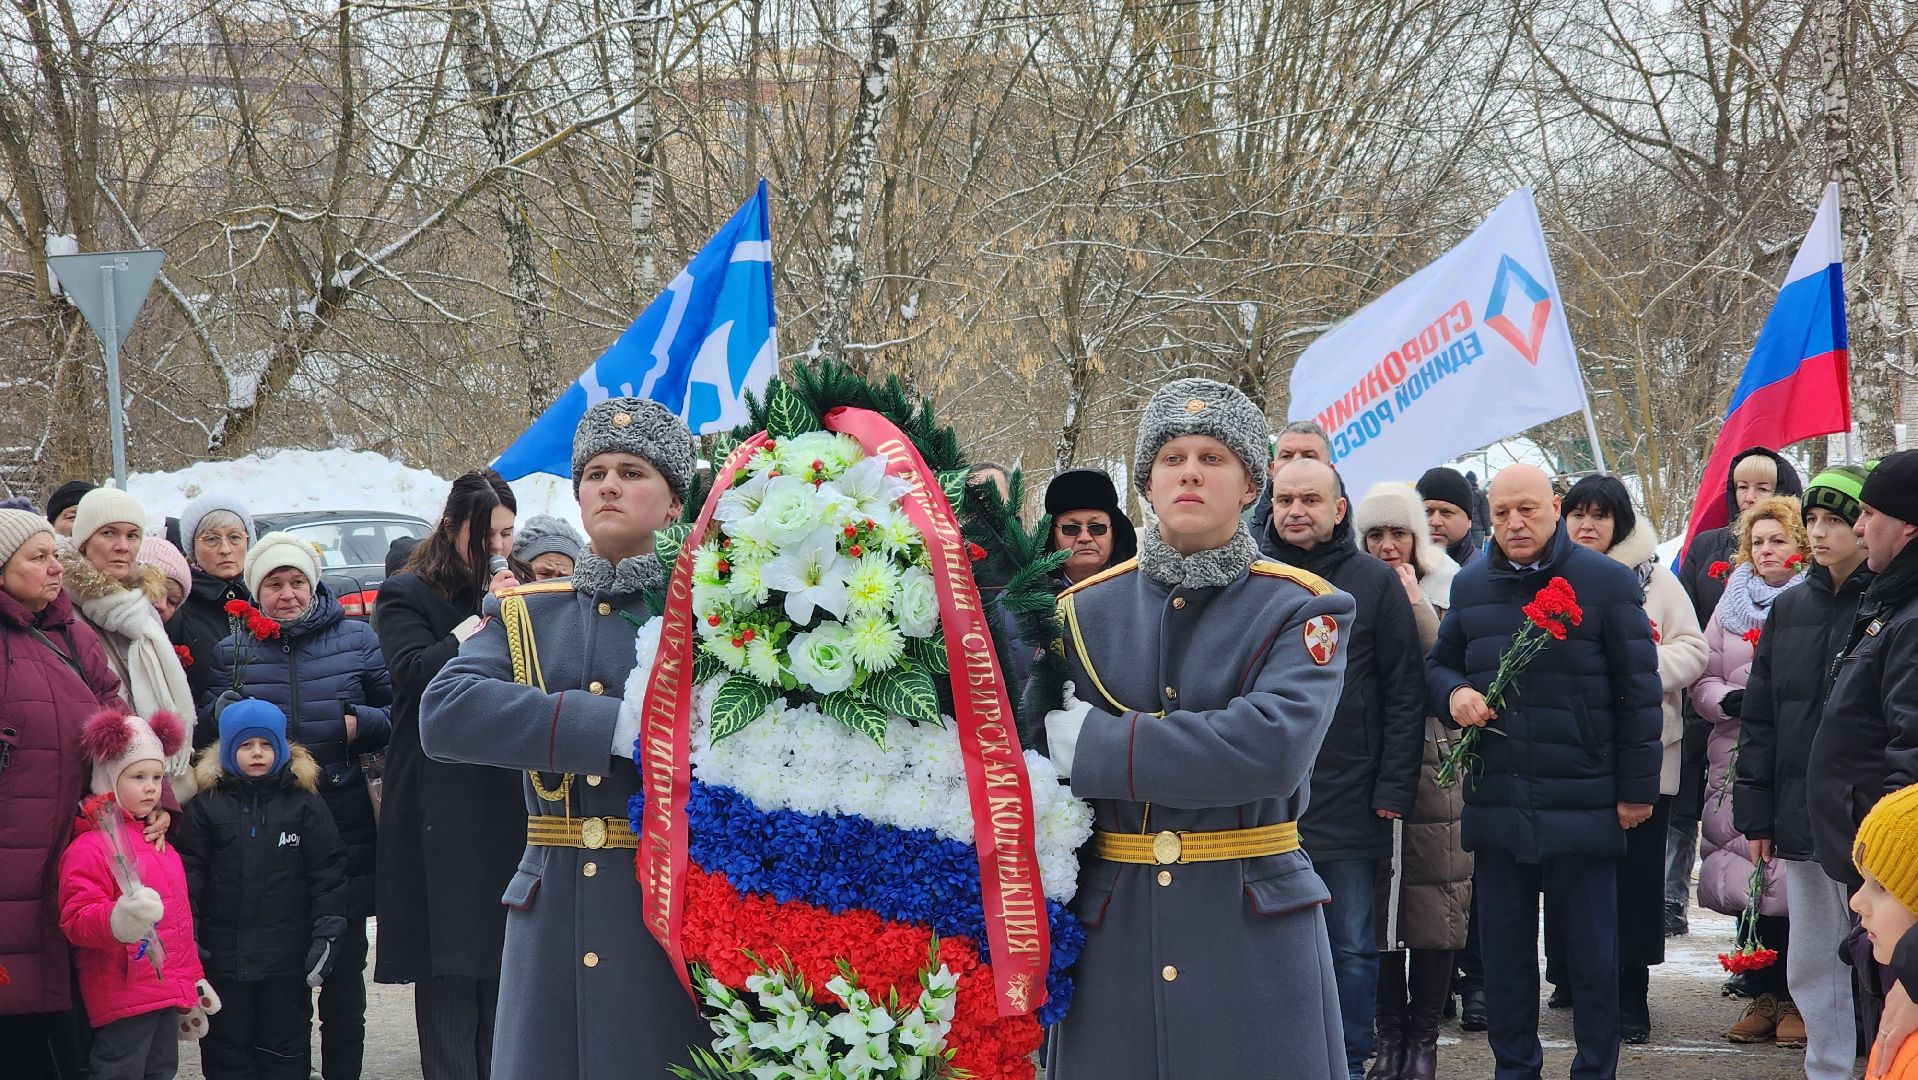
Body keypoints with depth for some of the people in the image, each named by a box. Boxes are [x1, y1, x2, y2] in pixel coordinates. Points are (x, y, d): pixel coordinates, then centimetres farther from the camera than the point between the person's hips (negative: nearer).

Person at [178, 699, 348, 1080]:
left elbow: (328, 873, 0)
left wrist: (327, 934, -6)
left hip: (287, 959, 0)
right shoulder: (206, 805, 1)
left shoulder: (304, 803, 2)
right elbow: (188, 873, 0)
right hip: (223, 958, 0)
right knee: (226, 1049, 8)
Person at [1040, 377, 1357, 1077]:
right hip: (1113, 933, 2)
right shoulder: (1085, 611, 8)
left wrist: (1098, 745, -18)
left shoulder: (1301, 611, -2)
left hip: (1255, 936, -2)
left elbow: (1272, 748, -20)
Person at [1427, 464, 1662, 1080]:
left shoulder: (1607, 583, -3)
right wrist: (1454, 693, -2)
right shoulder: (1471, 586, 10)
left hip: (1583, 806, -4)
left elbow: (1638, 692, -2)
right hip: (1496, 804, 4)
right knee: (1503, 948, 9)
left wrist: (1637, 788, -4)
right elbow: (1438, 663, 22)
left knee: (1592, 953, 4)